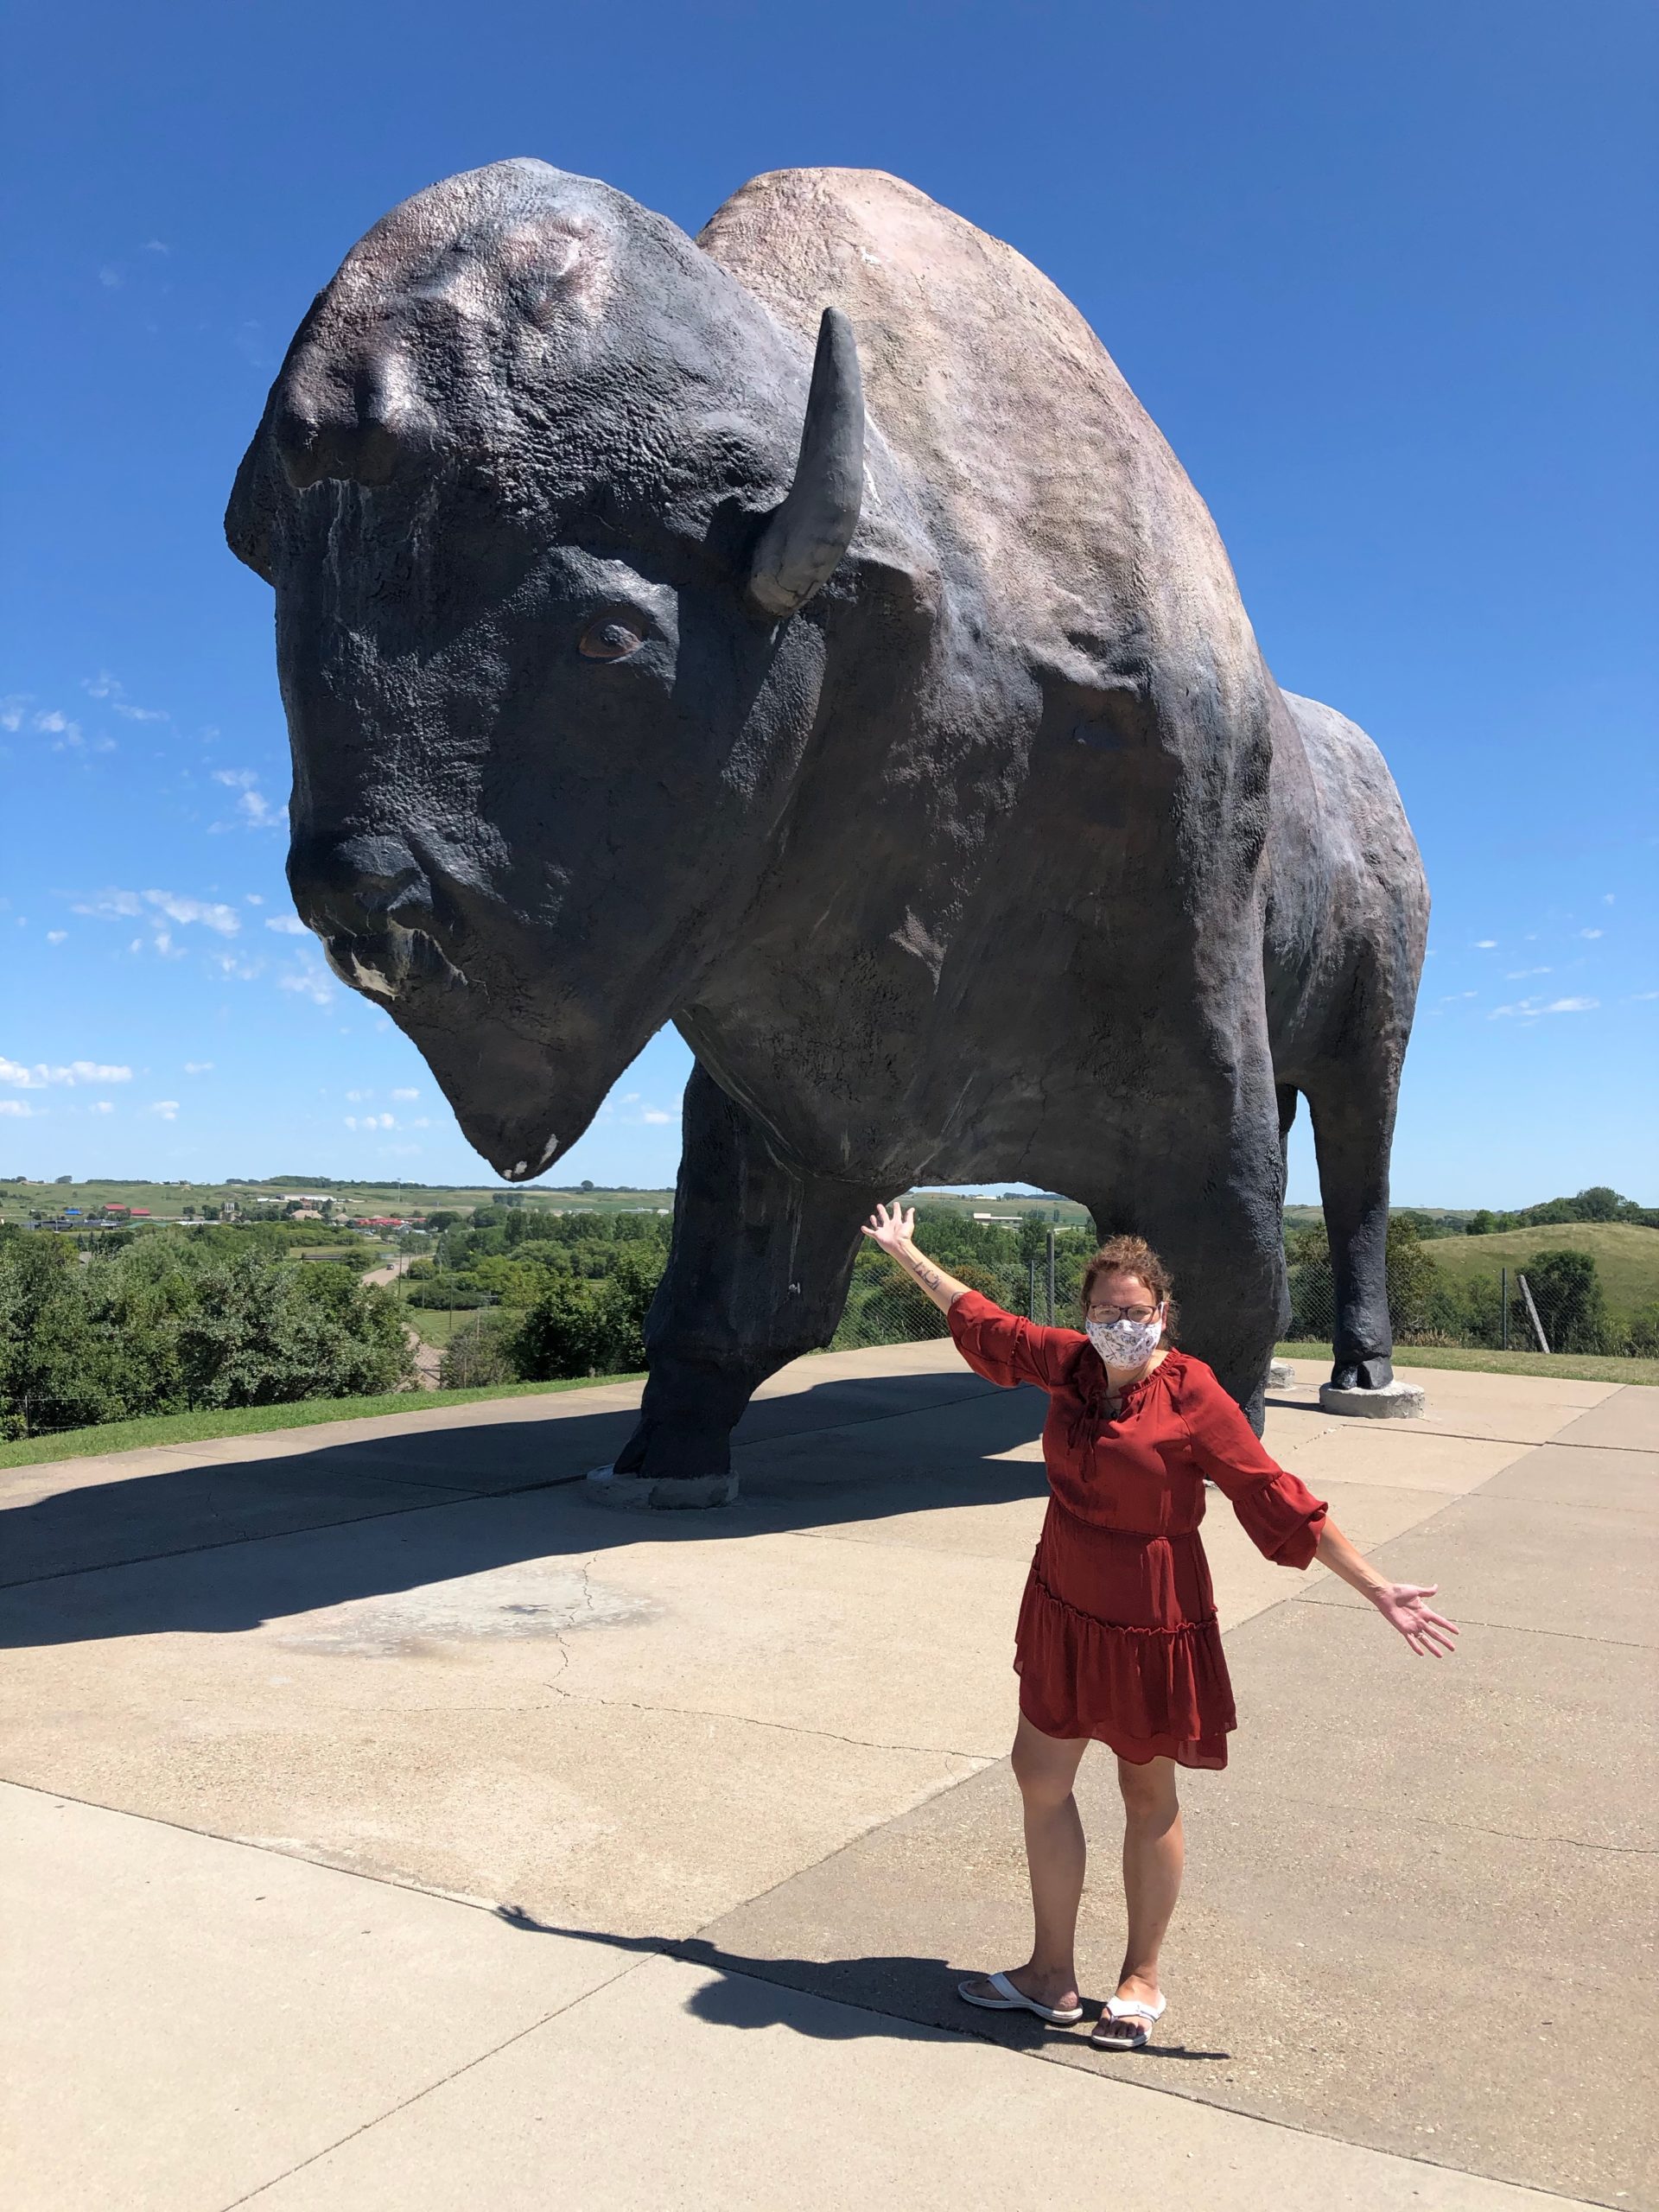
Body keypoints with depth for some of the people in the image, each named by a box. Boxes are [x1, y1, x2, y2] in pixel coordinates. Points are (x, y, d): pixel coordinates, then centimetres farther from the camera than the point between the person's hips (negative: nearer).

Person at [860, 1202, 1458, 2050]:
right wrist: (906, 1254, 22)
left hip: (1149, 1623, -6)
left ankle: (1141, 1979, 32)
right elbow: (984, 1320, 13)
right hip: (1063, 1607, 6)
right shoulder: (1070, 1363, -2)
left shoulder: (1193, 1396, -17)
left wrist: (1377, 1590, -13)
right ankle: (1051, 1976, 28)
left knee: (1148, 1794, 11)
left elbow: (1281, 1502, -13)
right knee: (1040, 1777, 11)